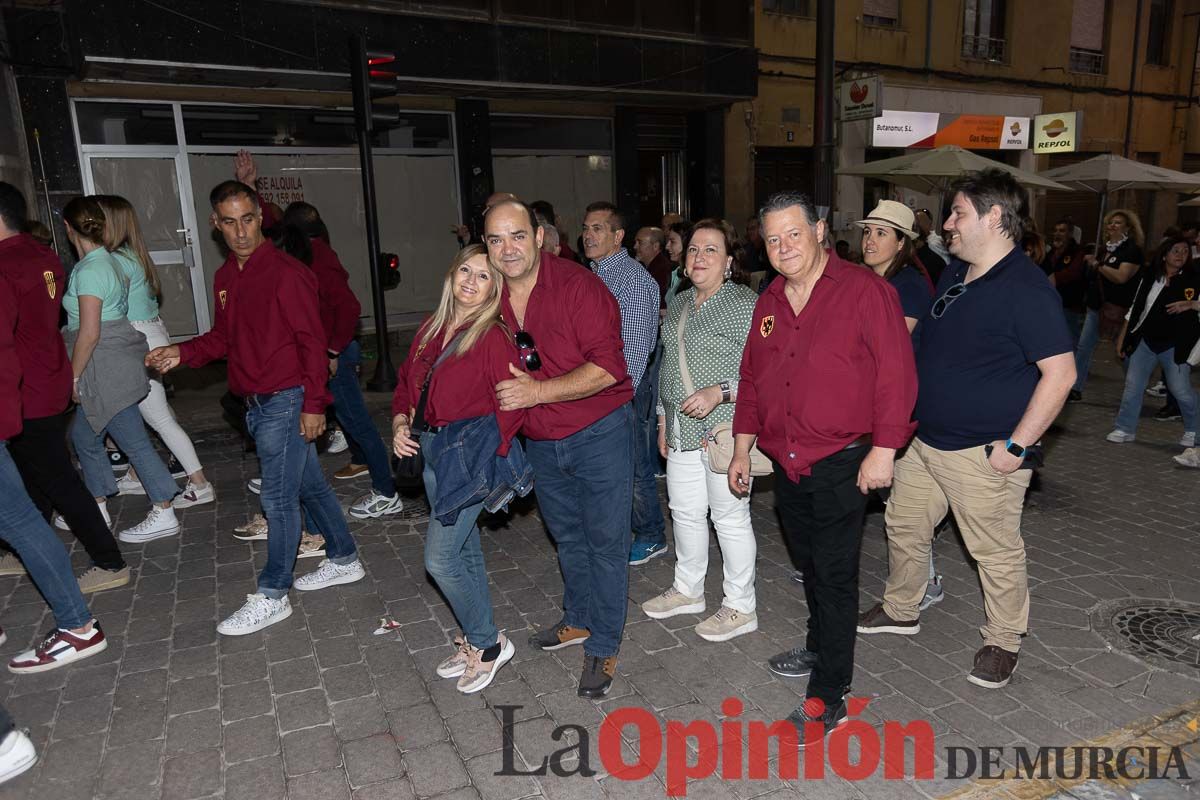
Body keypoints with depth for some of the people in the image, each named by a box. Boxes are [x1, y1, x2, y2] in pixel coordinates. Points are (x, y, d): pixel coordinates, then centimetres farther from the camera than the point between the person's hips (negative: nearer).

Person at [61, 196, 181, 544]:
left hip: (106, 370, -9)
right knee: (83, 435, 19)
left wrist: (74, 377, -11)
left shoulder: (89, 271, -18)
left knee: (134, 442, 1)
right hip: (115, 365, 9)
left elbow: (89, 333, -21)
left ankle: (164, 515, 12)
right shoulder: (108, 260, 9)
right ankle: (96, 508, 28)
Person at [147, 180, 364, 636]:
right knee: (309, 485, 17)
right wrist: (183, 353, 2)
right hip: (257, 404, 8)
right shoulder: (225, 277, 12)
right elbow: (224, 338, 20)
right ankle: (343, 560, 32)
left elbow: (312, 342, -15)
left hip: (286, 401, -8)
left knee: (278, 498, -2)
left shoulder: (285, 272, -14)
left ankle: (272, 597, 10)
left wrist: (313, 404, -17)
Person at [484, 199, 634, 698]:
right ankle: (579, 621, 42)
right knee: (567, 535, 22)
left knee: (605, 540, 4)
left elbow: (606, 368, -25)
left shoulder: (578, 287, -20)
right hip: (539, 442, 6)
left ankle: (603, 646, 20)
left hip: (599, 433, -6)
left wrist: (539, 390, -29)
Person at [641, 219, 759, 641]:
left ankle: (740, 608, 18)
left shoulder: (745, 303, -10)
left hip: (724, 429, -8)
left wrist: (719, 392, -25)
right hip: (683, 429, 8)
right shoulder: (678, 304, 14)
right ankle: (687, 590, 35)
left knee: (730, 516, 2)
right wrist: (663, 419, 19)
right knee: (685, 511, 17)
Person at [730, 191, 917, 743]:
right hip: (786, 464, 7)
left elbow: (895, 373, -14)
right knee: (809, 565, 21)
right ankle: (820, 648, 42)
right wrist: (743, 447, 13)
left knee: (834, 576, -1)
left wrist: (883, 449, -17)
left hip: (842, 465, -6)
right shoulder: (768, 303, 10)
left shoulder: (864, 290, -10)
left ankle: (827, 701, 9)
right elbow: (752, 378, 16)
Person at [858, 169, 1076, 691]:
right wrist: (912, 412, 15)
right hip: (927, 441, 9)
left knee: (996, 552, 8)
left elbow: (1060, 373, -20)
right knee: (903, 527, 19)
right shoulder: (954, 274, 9)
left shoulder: (1026, 289, -18)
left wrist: (1017, 445, -20)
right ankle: (901, 610, 39)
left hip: (983, 453, -8)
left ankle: (1002, 642, 29)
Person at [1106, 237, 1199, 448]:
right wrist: (1122, 338, 8)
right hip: (1145, 341, 3)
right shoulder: (1149, 279, 6)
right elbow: (1135, 309, 10)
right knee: (1132, 386, 2)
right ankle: (1125, 429, 12)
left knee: (1181, 390, -3)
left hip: (1174, 345, -3)